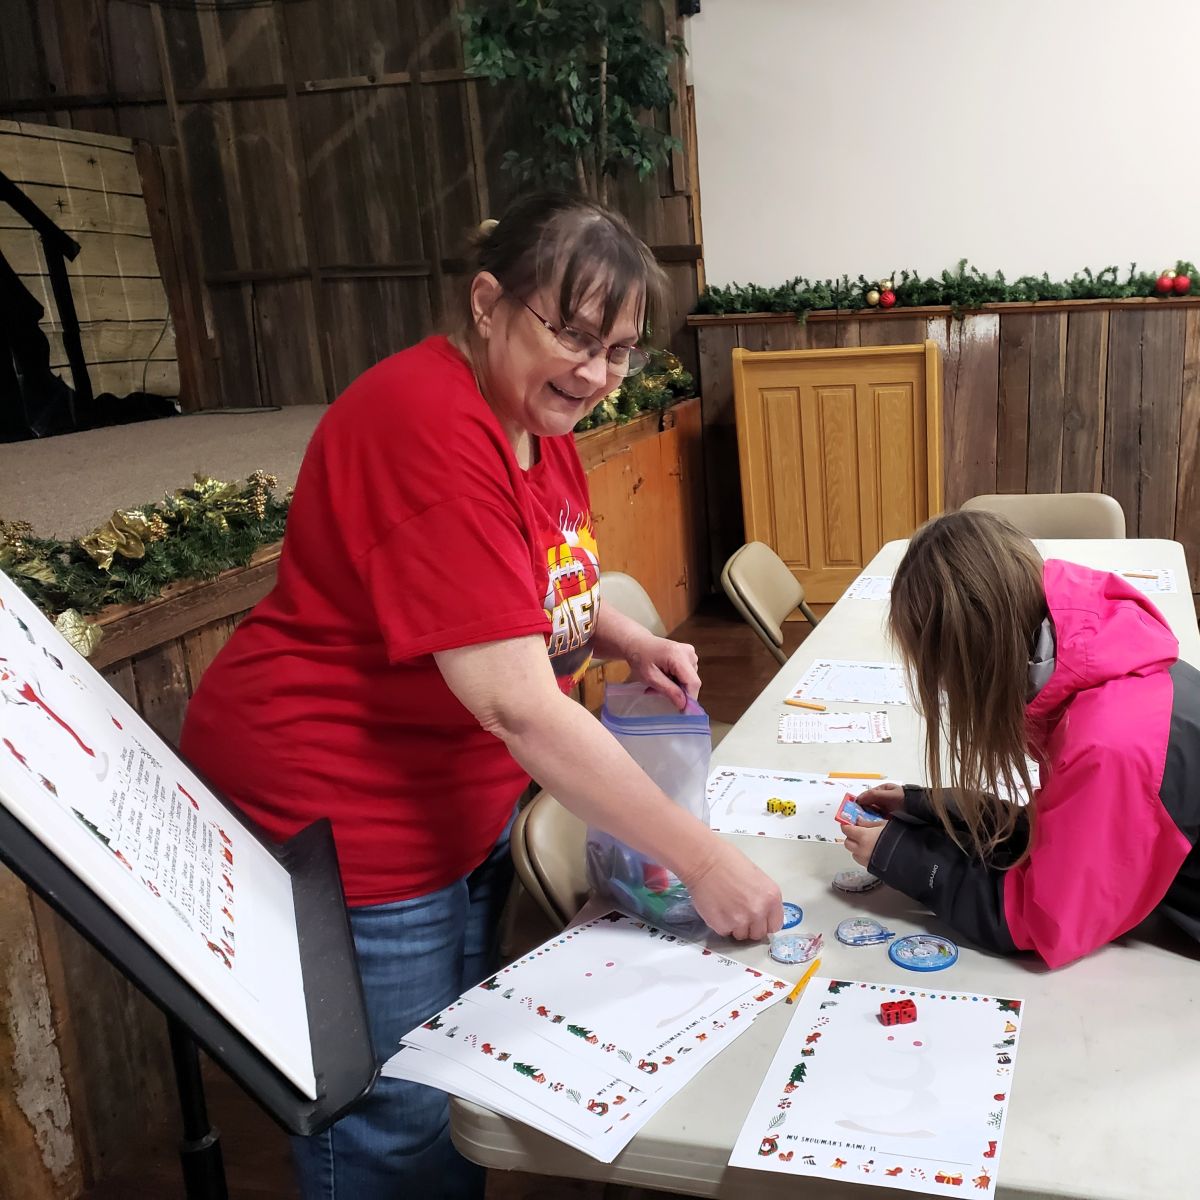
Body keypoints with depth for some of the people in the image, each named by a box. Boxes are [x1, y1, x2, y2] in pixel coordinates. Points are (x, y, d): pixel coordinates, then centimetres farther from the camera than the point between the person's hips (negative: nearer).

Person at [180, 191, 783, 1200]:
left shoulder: (539, 419, 3)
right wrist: (701, 859, -27)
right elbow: (518, 705, -31)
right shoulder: (431, 427, -27)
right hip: (344, 822, -9)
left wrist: (630, 643, 0)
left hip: (468, 803, 9)